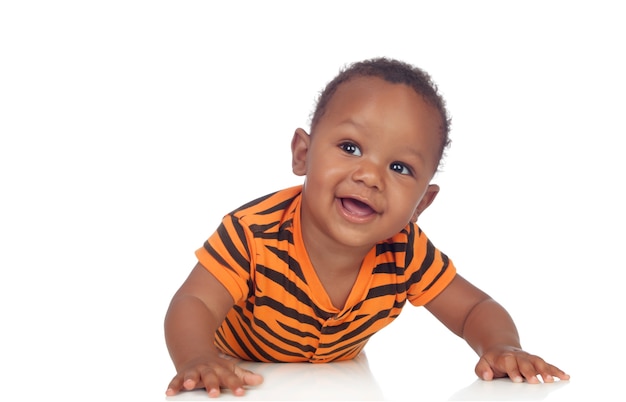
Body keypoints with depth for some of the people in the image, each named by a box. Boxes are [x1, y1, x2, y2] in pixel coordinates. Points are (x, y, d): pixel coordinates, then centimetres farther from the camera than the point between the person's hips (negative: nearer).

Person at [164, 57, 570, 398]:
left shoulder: (407, 254, -19)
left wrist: (502, 349, -33)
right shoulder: (255, 233, -30)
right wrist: (198, 360, -53)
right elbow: (193, 305, -30)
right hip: (246, 385, -2)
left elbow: (477, 310, -9)